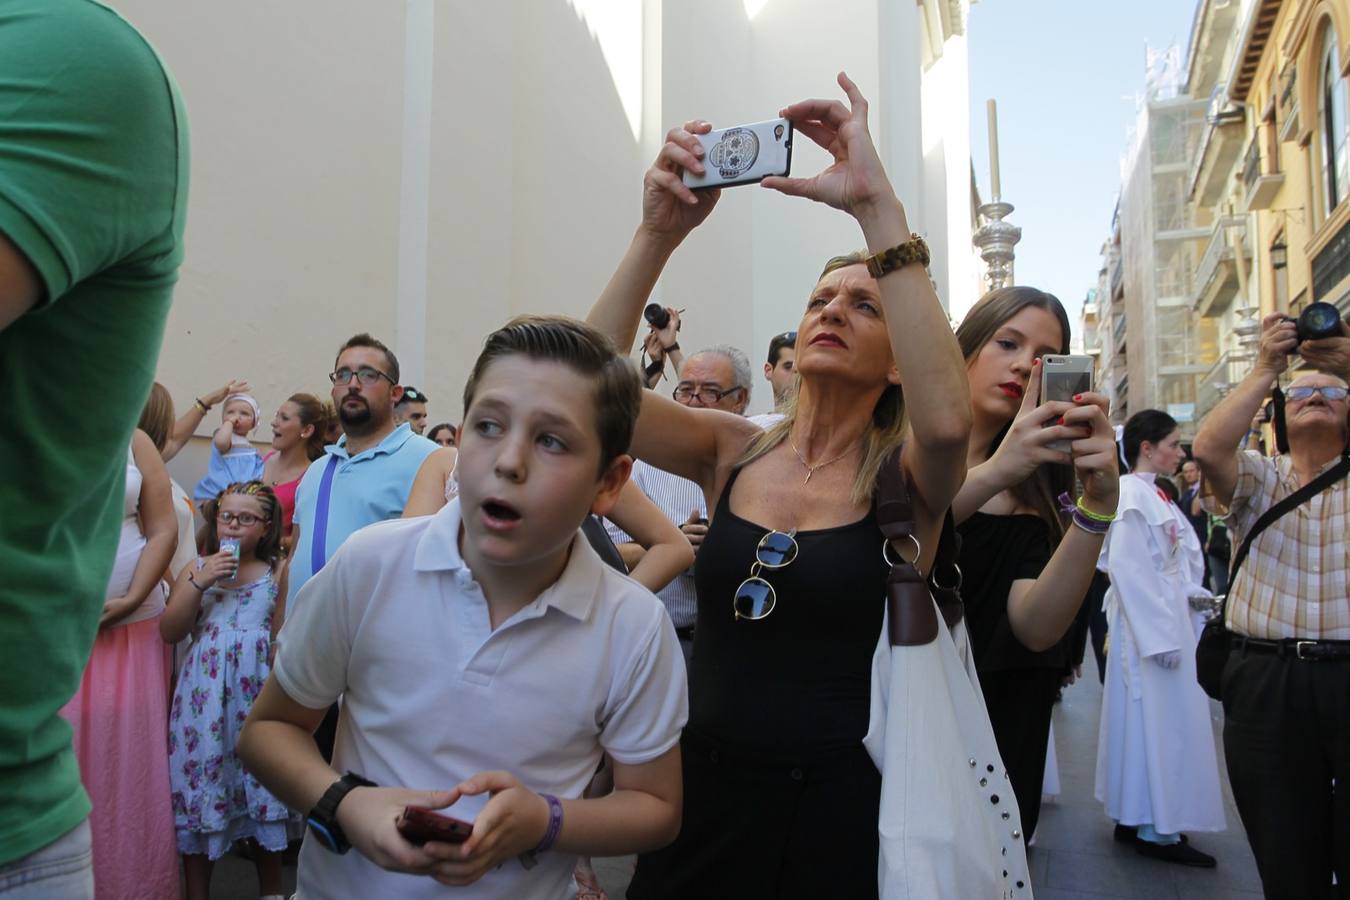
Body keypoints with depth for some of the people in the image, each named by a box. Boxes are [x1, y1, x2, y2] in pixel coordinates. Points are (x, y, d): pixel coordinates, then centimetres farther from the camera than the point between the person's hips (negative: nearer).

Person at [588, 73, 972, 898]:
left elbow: (949, 420, -31)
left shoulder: (906, 480, -7)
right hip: (702, 783, 3)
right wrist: (660, 232, -24)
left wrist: (877, 204, -30)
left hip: (838, 805, -2)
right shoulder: (731, 452, 1)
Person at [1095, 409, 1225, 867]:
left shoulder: (1155, 495, 12)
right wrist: (1161, 636, -22)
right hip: (1150, 624, -10)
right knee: (1159, 721, -2)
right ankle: (1156, 829, 10)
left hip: (1168, 618, 10)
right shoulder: (1130, 494, -17)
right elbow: (1126, 568, -23)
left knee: (1156, 720, 15)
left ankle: (1136, 817, 26)